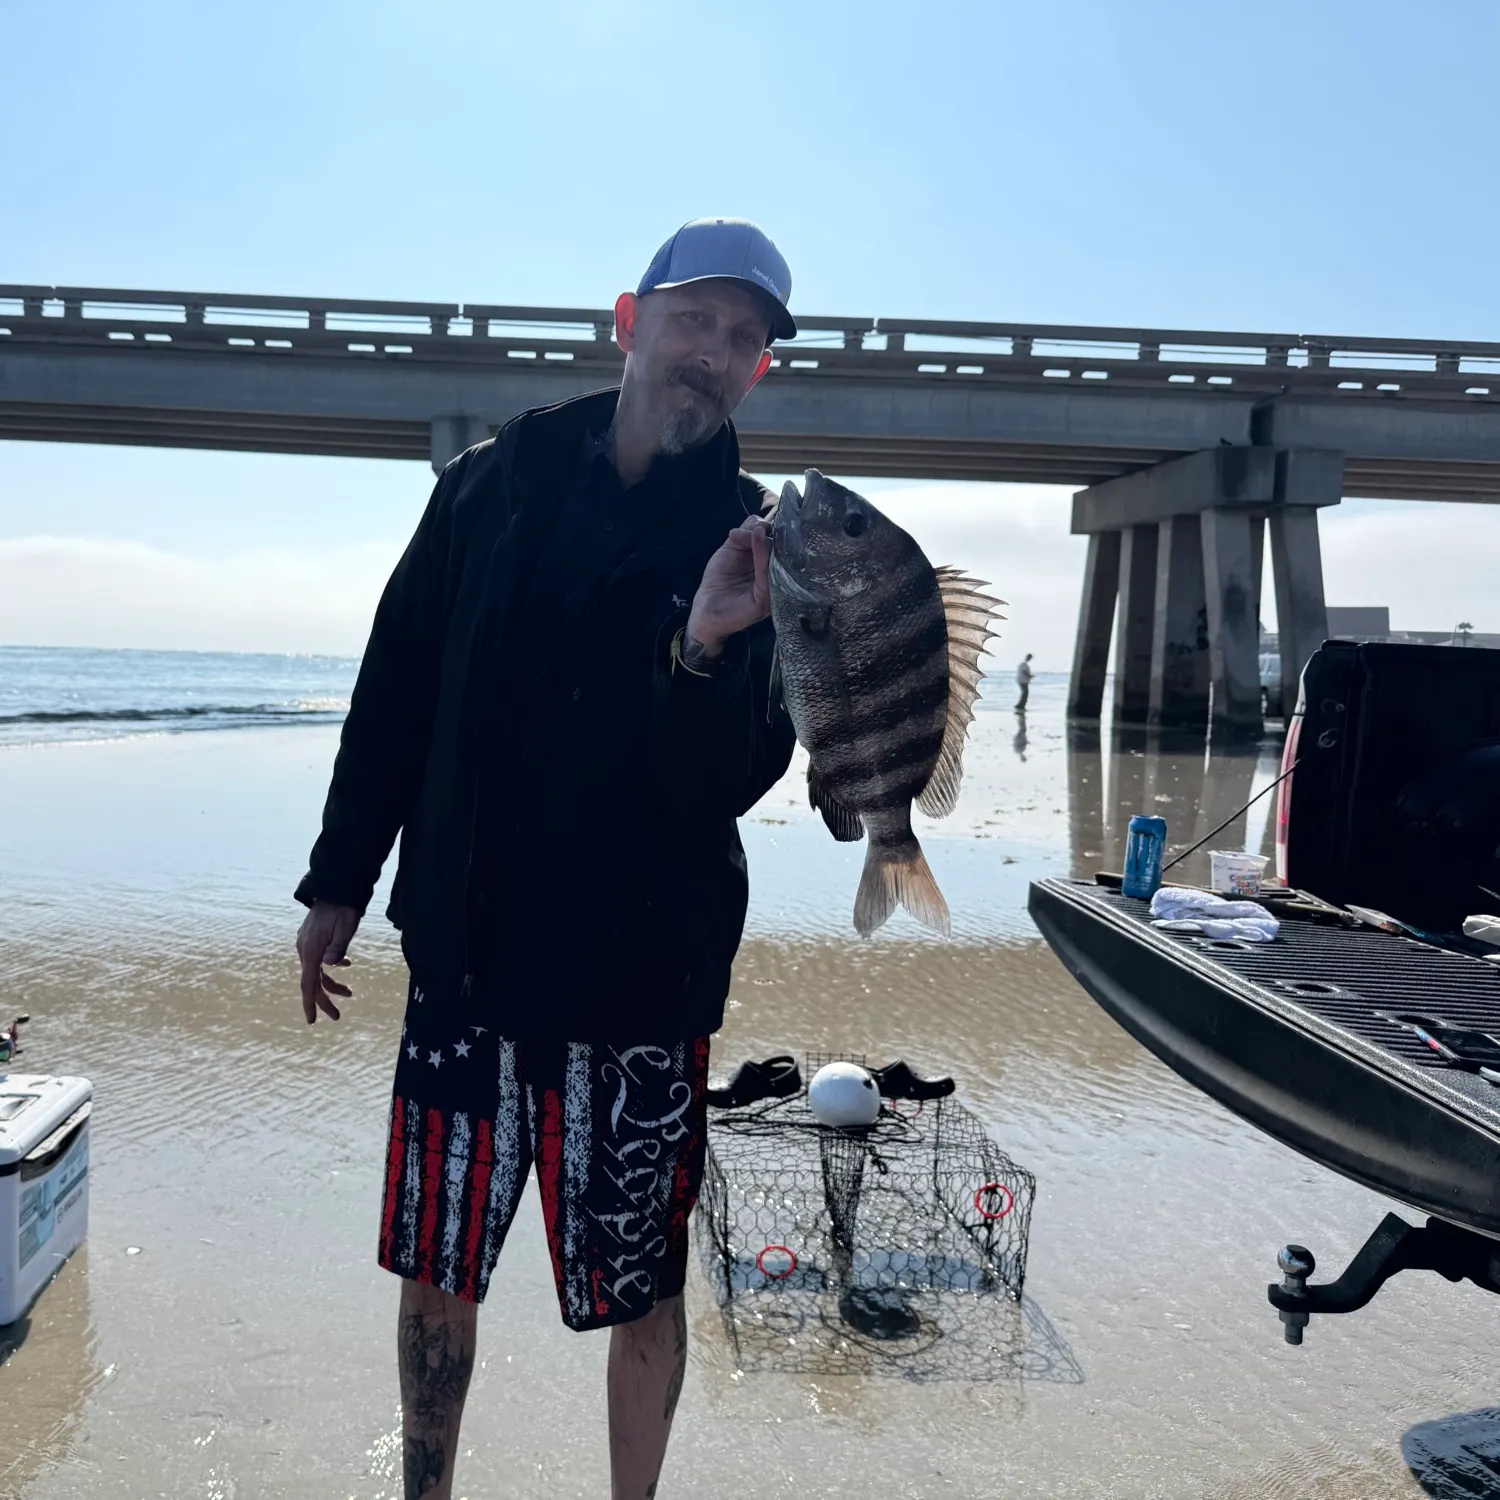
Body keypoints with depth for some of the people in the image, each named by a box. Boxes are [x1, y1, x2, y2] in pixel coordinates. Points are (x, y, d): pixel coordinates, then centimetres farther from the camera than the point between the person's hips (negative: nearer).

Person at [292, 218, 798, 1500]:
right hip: (463, 961, 3)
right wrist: (338, 885, 9)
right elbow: (395, 694, 8)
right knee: (435, 1269, 16)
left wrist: (707, 648, -32)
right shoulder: (492, 485, 3)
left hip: (638, 985, -2)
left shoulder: (760, 554, -5)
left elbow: (722, 788, -13)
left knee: (640, 1291, 10)